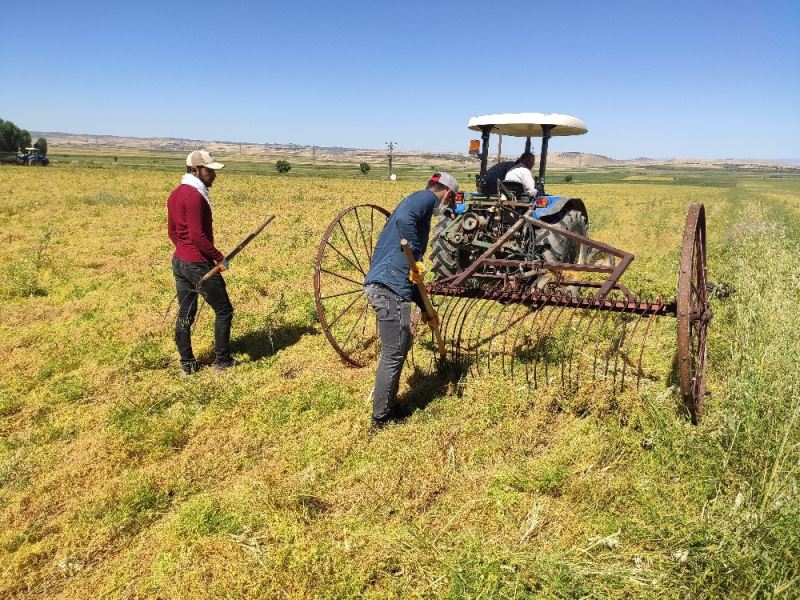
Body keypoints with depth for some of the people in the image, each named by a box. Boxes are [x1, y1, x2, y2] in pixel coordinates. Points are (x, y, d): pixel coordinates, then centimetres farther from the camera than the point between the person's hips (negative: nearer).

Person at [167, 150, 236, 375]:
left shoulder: (175, 194, 11)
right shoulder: (194, 196, -19)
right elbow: (197, 235, -23)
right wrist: (220, 257, -14)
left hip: (179, 261, 9)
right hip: (199, 265, -9)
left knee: (185, 314, 12)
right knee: (224, 311, 5)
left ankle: (187, 363, 19)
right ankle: (222, 360, 13)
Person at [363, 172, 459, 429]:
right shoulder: (426, 197, 0)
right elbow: (403, 219, -26)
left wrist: (424, 307, 31)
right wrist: (416, 257, -17)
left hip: (381, 285, 10)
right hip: (390, 287, -10)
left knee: (401, 346, 22)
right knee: (394, 354, 1)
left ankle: (388, 405, 35)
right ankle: (381, 418, 15)